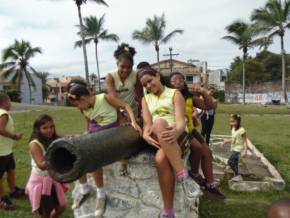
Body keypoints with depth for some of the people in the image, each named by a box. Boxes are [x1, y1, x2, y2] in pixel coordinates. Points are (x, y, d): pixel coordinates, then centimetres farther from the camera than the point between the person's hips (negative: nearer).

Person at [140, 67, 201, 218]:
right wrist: (145, 135, -21)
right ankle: (183, 177, -37)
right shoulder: (146, 99, 22)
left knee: (160, 159, -38)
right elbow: (147, 123, 4)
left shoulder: (175, 94, 10)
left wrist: (176, 132, -32)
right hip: (158, 139, 2)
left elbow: (180, 120, -7)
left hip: (177, 137, -2)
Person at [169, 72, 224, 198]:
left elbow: (209, 106, 4)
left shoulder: (190, 97, 6)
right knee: (197, 147, -23)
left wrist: (203, 92, -11)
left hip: (190, 129, 7)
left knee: (207, 151, 1)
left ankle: (210, 184, 11)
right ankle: (194, 173, 4)